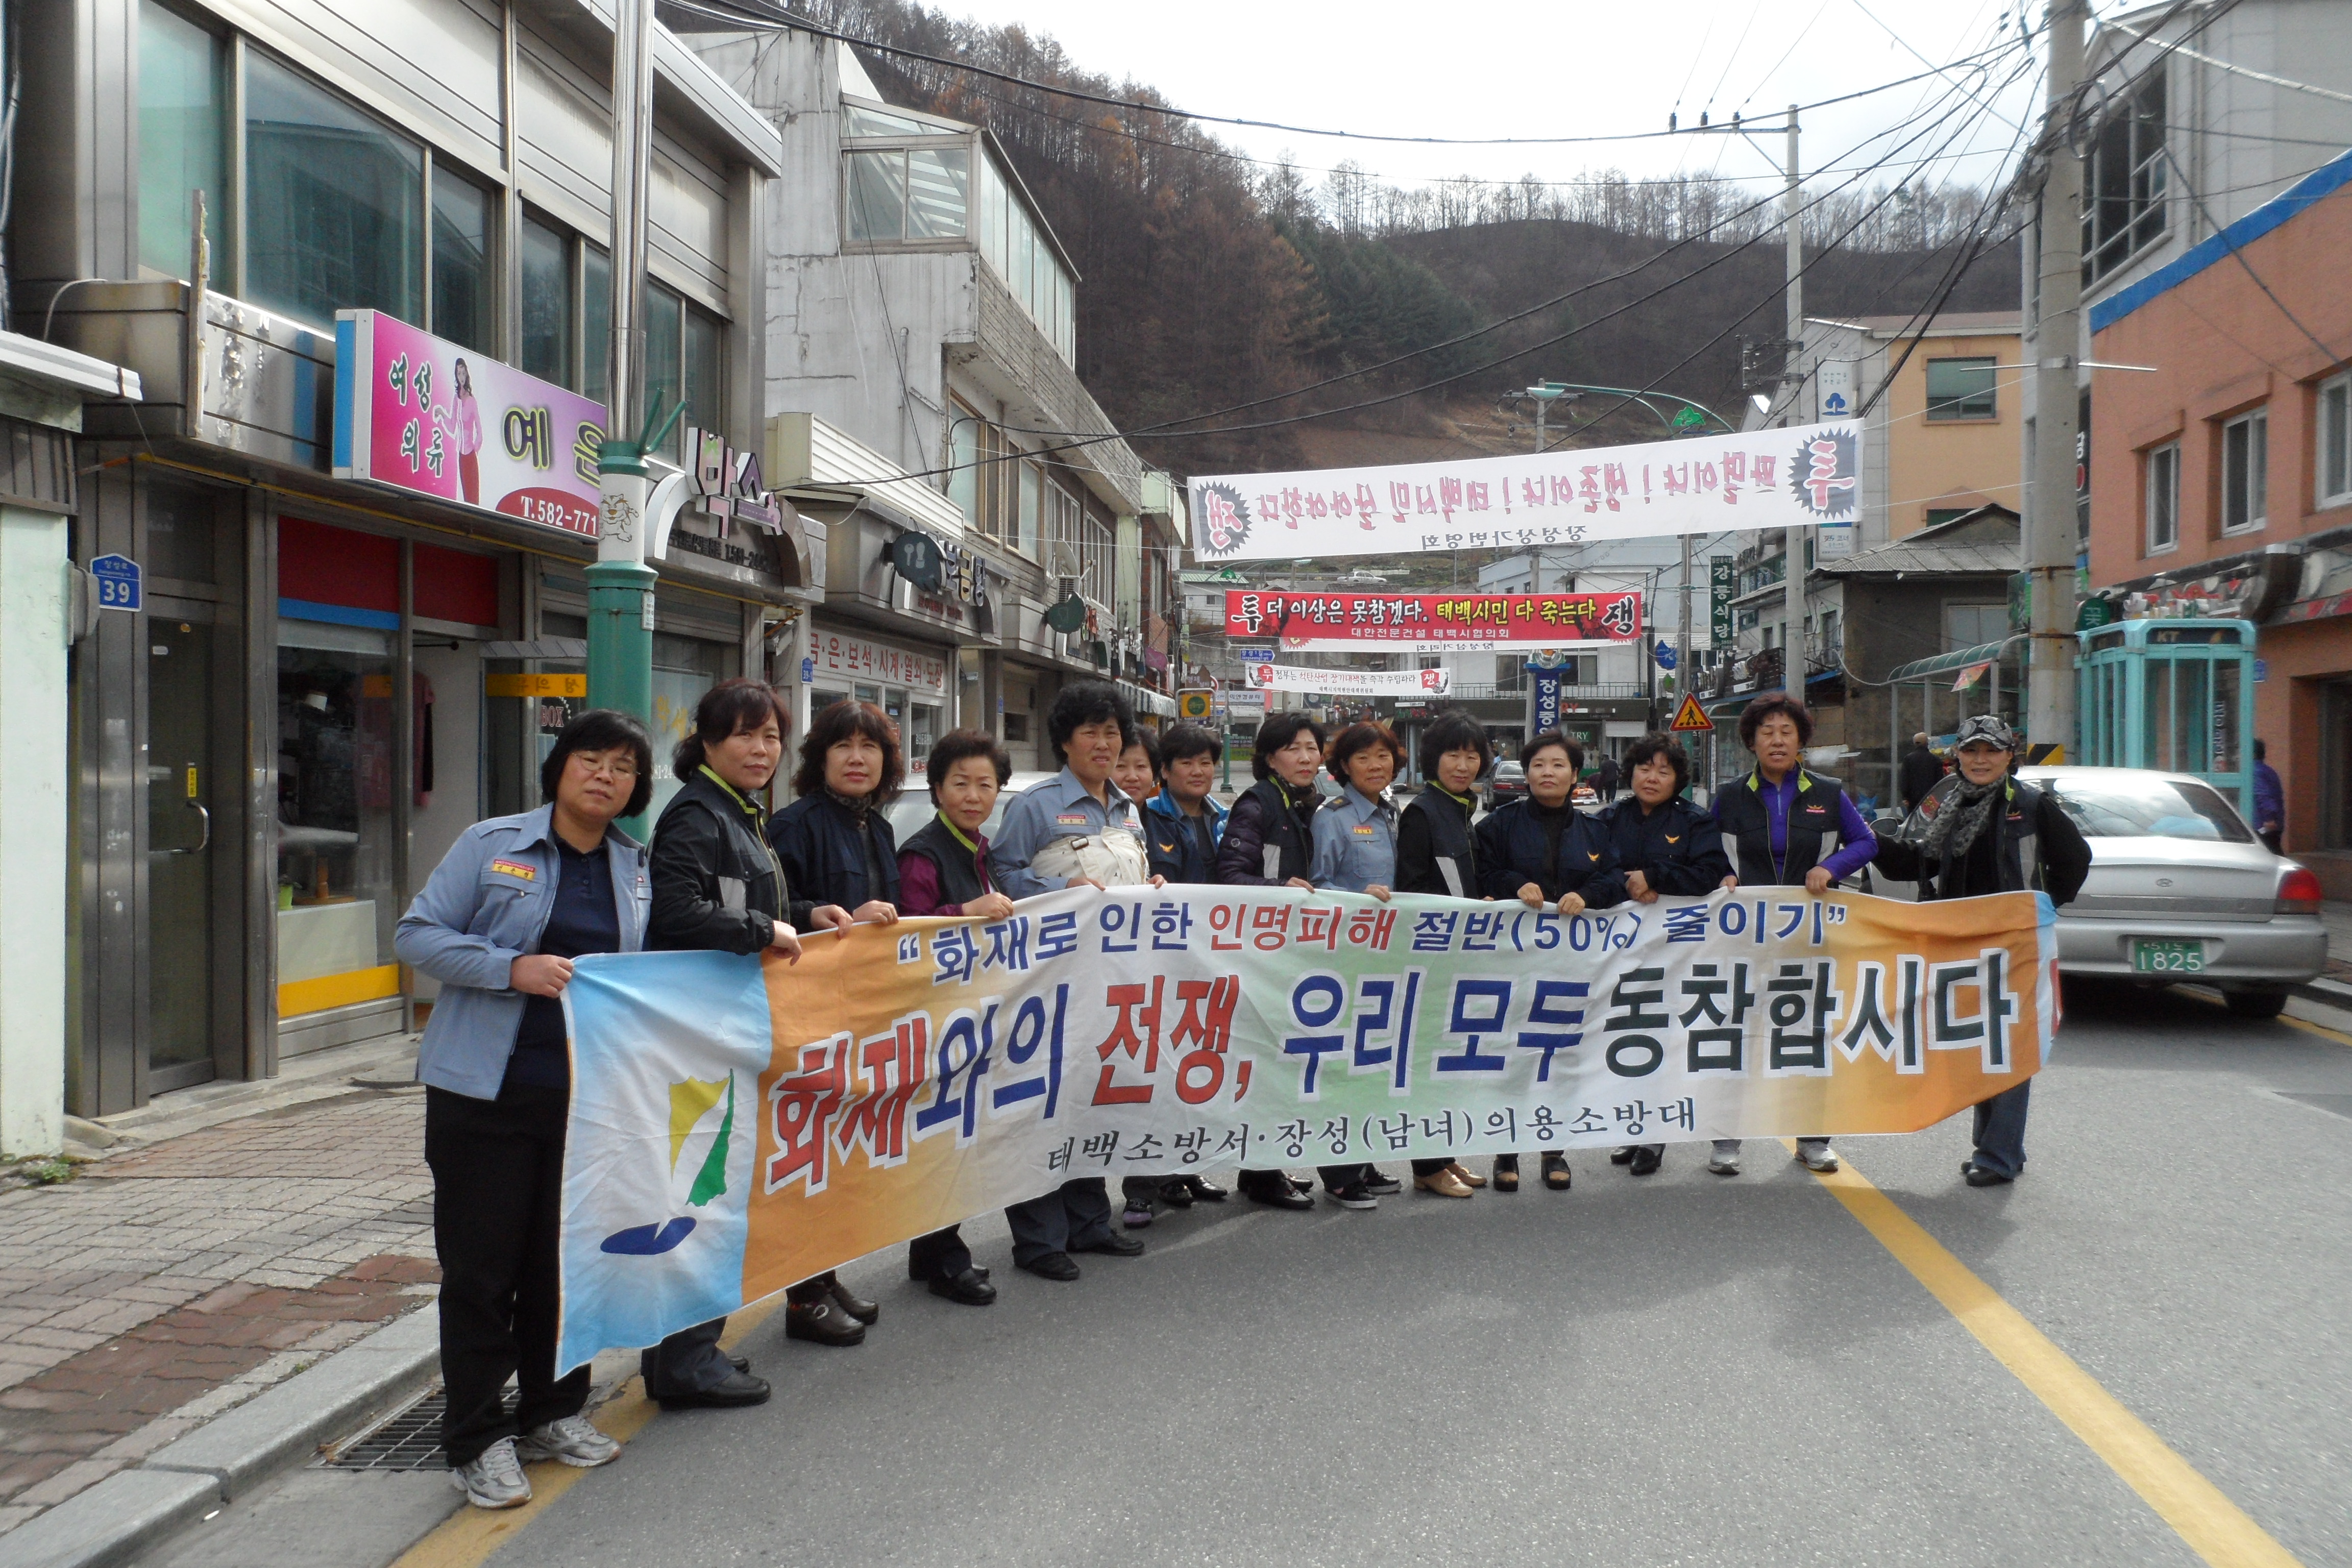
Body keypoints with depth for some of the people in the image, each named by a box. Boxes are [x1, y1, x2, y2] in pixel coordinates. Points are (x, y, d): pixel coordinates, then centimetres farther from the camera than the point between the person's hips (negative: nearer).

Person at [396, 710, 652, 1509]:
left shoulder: (637, 870, 11)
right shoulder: (491, 845, -2)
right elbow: (417, 934, -6)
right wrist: (515, 968, -17)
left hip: (587, 1097, 4)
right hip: (486, 1092, -4)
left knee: (568, 1258, 12)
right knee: (481, 1266, 2)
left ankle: (553, 1413, 29)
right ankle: (477, 1441, 13)